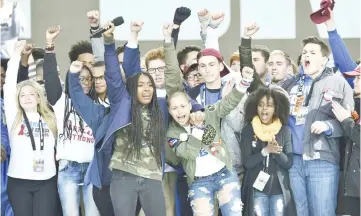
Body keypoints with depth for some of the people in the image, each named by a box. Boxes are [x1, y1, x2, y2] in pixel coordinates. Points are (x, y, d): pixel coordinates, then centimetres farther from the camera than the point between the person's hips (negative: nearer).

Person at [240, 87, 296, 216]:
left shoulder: (285, 131, 2)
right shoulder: (248, 130, -1)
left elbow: (288, 163, -1)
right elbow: (247, 162, -8)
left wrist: (277, 152, -20)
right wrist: (265, 151, -22)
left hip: (280, 189, 1)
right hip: (257, 188, -1)